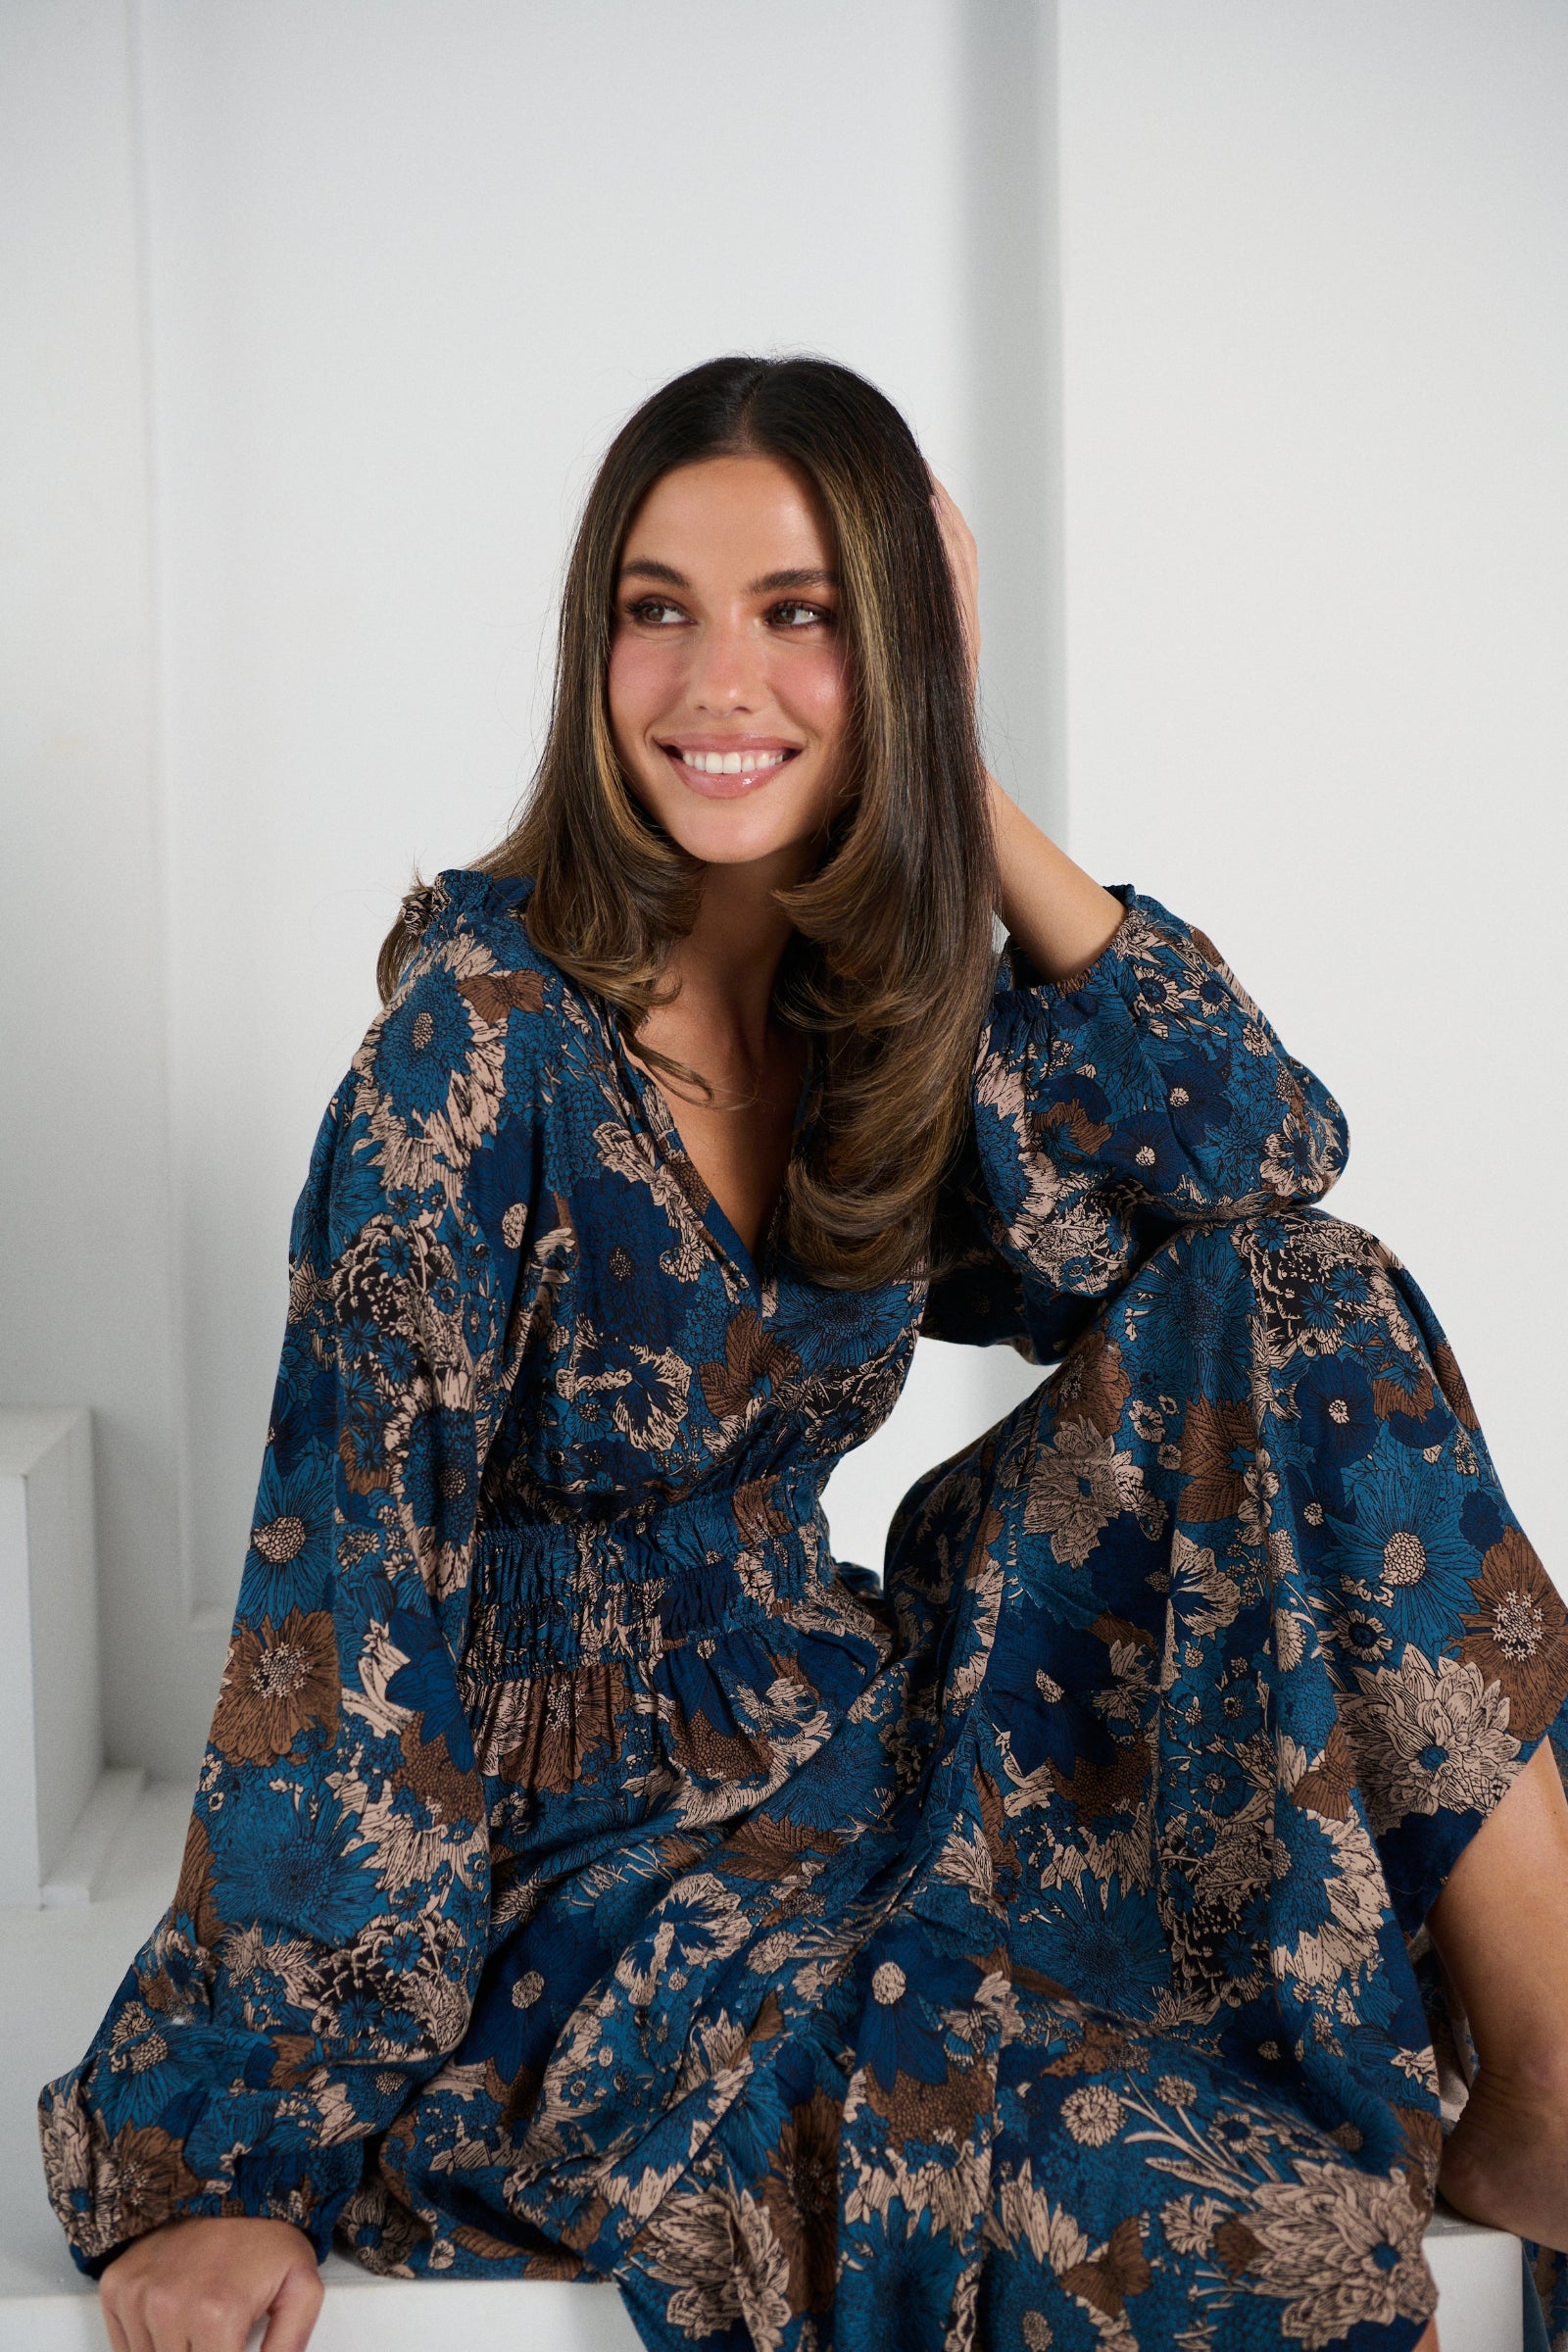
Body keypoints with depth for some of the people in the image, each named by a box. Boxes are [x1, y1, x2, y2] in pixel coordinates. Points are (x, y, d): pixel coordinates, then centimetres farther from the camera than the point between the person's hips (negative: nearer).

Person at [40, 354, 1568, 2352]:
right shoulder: (493, 1014, -17)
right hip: (564, 1843, -7)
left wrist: (969, 804, -9)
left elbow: (1267, 1145, -7)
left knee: (1294, 1311, -11)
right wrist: (229, 2157, -21)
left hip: (843, 1726, 7)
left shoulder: (885, 991, 2)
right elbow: (345, 1569, -20)